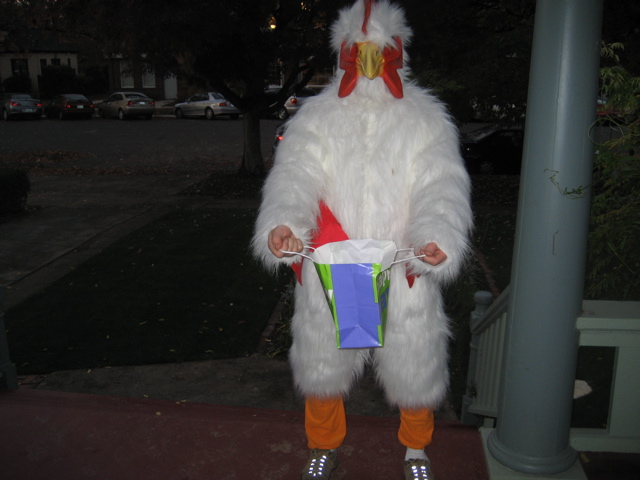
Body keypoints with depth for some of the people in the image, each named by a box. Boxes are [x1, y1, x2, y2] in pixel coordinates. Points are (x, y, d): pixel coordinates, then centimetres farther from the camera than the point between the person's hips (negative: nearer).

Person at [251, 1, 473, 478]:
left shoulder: (426, 118, 3)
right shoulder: (317, 116, 4)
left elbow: (442, 186, -8)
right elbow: (295, 176, -10)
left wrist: (438, 237, -29)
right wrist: (283, 223, -32)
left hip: (403, 268, 0)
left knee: (413, 362, 12)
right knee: (322, 359, 14)